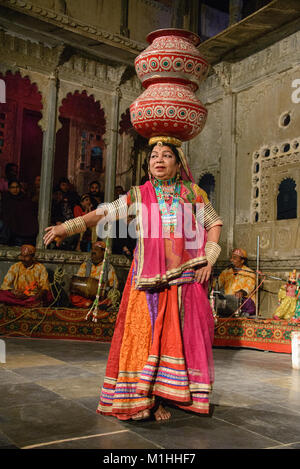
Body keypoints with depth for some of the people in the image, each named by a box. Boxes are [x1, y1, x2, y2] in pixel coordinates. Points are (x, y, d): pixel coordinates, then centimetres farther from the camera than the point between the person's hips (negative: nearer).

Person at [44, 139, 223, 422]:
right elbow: (105, 213, 0)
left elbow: (214, 222, 12)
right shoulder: (140, 195, 8)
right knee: (145, 332, -4)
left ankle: (176, 393, 12)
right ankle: (147, 398, 4)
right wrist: (67, 227, -11)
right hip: (148, 278, 0)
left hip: (184, 276, 1)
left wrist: (209, 258, 1)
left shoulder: (193, 192, 8)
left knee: (182, 332, 0)